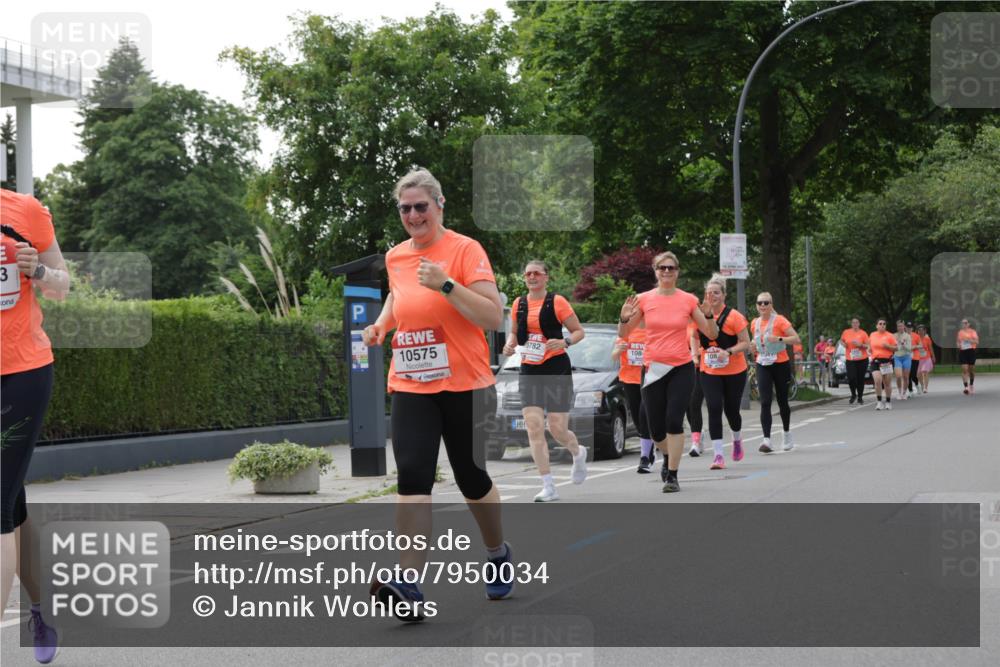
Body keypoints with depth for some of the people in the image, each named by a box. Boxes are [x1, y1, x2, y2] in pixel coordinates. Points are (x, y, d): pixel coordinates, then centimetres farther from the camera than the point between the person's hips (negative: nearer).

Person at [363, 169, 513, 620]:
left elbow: (494, 317, -17)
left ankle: (499, 555, 37)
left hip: (465, 387, -3)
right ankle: (408, 586, -22)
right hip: (410, 387, 4)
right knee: (412, 475, -14)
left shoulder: (466, 249, -9)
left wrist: (445, 285, -26)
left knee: (471, 478, 9)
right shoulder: (395, 256, 8)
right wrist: (381, 323, 11)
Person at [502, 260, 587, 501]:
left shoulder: (557, 302, -5)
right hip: (529, 371, 4)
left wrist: (564, 342, -20)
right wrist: (509, 345, 1)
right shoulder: (518, 304, 8)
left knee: (557, 429, -3)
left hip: (557, 369, -4)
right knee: (533, 427, -8)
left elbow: (579, 331, -1)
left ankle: (578, 453, 34)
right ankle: (548, 487, -5)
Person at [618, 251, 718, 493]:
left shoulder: (688, 300, 1)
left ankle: (672, 475, -4)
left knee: (674, 421, -13)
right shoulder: (644, 299, 1)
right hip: (653, 369, 1)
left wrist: (709, 314, -15)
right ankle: (668, 455, 39)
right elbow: (623, 334, 7)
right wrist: (624, 318, -13)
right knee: (656, 429, 5)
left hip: (682, 368, -1)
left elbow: (712, 334, 3)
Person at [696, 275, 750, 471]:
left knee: (731, 410, 8)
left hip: (734, 371, -2)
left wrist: (728, 352, -24)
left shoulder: (734, 316, -10)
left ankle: (737, 439, 42)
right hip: (709, 372, 2)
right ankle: (718, 455, -10)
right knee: (714, 409, -11)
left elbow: (745, 343, -10)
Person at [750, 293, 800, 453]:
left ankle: (786, 432, 35)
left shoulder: (779, 320, -9)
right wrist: (753, 346, 1)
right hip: (763, 366, 3)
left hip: (780, 365, -3)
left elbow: (796, 339, -14)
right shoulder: (755, 323, 6)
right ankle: (766, 439, -19)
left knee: (782, 401, 11)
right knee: (765, 403, -11)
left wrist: (779, 339, -28)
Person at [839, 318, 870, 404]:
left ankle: (860, 397, 18)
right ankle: (853, 394, 16)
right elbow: (841, 340, 21)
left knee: (860, 379, 3)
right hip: (850, 359, 1)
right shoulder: (846, 332, 4)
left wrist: (860, 345, -20)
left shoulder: (863, 333, -2)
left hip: (862, 359, -1)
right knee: (851, 378, -10)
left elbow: (867, 346, -2)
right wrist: (843, 344, -1)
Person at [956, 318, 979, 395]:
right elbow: (957, 342, 21)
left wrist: (969, 340, -23)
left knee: (971, 369, 10)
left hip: (971, 351, -1)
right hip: (962, 352, 1)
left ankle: (971, 385, 31)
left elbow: (977, 342, -9)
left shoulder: (973, 332, -1)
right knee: (964, 369, -10)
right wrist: (958, 345, -2)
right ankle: (965, 387, -16)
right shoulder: (960, 332, 9)